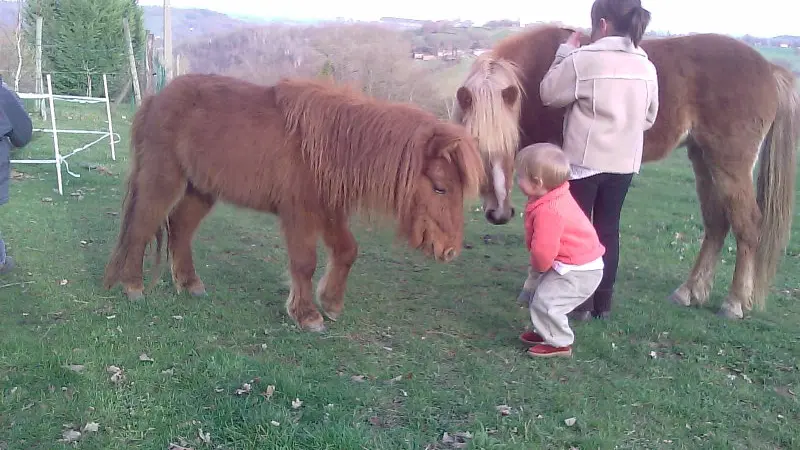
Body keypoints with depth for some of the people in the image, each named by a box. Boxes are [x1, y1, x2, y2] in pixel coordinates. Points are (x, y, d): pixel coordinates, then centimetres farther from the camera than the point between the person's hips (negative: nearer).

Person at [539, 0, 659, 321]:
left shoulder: (582, 60, -14)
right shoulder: (646, 67, 3)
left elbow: (549, 95, -2)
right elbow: (649, 119, 11)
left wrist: (565, 54, 6)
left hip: (584, 159, -5)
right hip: (625, 162, 5)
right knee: (608, 229, 13)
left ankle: (580, 303, 11)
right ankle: (603, 303, 20)